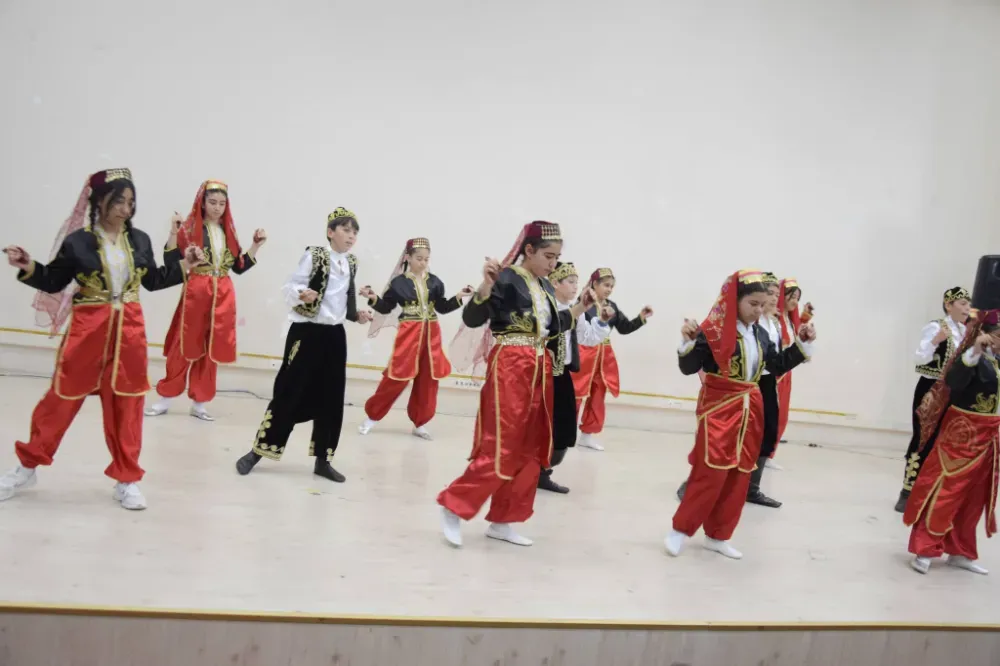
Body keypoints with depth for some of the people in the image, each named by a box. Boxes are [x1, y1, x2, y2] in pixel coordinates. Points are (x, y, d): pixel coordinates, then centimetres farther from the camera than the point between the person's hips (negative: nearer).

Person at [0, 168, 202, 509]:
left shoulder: (140, 241, 4)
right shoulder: (77, 241, -6)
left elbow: (153, 281, 13)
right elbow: (54, 283, -2)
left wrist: (183, 264, 6)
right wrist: (29, 268, -19)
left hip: (130, 329, 3)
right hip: (87, 328, -3)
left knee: (126, 403, 7)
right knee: (62, 397, 6)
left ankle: (126, 479, 17)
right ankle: (27, 466, 26)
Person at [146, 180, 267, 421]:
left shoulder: (229, 231, 10)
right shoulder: (191, 229, -4)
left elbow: (239, 266, 11)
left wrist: (256, 245, 3)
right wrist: (174, 233, -23)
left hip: (223, 296, 4)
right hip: (195, 293, -4)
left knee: (212, 350, 7)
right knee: (184, 347, 2)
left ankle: (199, 402, 17)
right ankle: (165, 398, 16)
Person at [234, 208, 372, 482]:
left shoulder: (352, 263, 11)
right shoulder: (314, 255, -8)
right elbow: (290, 287, -12)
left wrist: (357, 315, 8)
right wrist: (301, 294, -32)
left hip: (335, 335, 6)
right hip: (307, 333, -6)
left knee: (331, 399, 7)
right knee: (289, 393, -4)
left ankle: (323, 460, 16)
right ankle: (257, 452, 9)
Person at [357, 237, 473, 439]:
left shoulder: (434, 282, 5)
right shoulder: (399, 282, -4)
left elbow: (442, 307, 8)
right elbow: (386, 308, -1)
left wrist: (458, 297, -5)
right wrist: (374, 299, -18)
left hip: (431, 334, 4)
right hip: (409, 333, -4)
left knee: (428, 380, 7)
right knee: (396, 377, -4)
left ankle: (419, 423, 19)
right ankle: (372, 416, 13)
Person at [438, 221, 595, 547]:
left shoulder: (545, 287, 13)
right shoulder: (507, 278, -10)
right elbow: (472, 319, -17)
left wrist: (580, 307, 16)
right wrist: (486, 285, -31)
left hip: (540, 372, 9)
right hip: (510, 369, -9)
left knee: (530, 451, 10)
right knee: (500, 448, -10)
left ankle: (502, 521, 20)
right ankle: (453, 507, 7)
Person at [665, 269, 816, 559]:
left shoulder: (760, 335, 7)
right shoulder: (714, 330, -14)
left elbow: (778, 366, 19)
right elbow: (688, 368, -15)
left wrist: (802, 343, 11)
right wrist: (689, 342, -32)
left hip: (750, 410, 7)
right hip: (719, 408, -7)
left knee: (739, 477, 10)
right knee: (710, 473, -10)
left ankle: (717, 536, 22)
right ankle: (680, 529, 8)